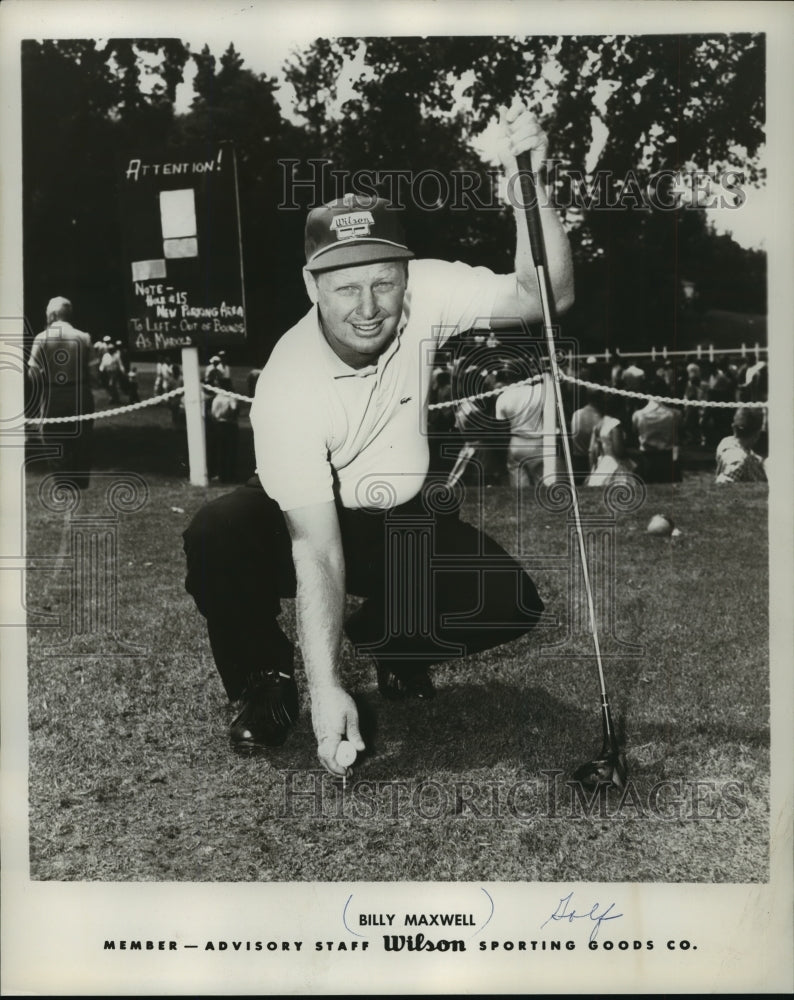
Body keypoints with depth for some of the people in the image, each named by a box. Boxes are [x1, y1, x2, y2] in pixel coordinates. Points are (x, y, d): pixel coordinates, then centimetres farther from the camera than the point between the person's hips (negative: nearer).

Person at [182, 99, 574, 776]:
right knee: (214, 541, -34)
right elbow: (317, 548, -33)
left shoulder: (424, 294, -19)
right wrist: (326, 689, -38)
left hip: (405, 515, 3)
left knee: (511, 606, -20)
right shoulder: (289, 385, -30)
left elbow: (545, 297, -25)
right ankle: (266, 683, -3)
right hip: (304, 517, -3)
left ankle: (390, 642, 13)